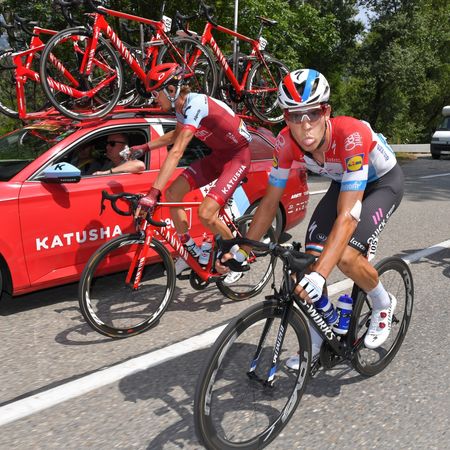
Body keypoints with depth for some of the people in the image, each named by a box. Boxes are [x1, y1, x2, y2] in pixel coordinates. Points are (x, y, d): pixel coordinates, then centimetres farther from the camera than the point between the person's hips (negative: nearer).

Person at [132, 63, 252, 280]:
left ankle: (239, 254, 6)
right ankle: (192, 249, 11)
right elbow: (175, 135, 22)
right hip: (217, 155, 9)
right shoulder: (181, 106, -1)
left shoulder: (195, 104, -28)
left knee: (205, 214, -21)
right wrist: (145, 147, 11)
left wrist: (153, 193, -44)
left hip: (238, 156, -8)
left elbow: (176, 152, -39)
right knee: (172, 193, -4)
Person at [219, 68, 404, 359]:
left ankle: (384, 305, 8)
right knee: (312, 256, -10)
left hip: (384, 182, -5)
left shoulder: (351, 135, -40)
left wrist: (320, 275, -52)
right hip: (343, 183, 5)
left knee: (346, 257, -26)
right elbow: (270, 203, -15)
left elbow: (347, 215, -44)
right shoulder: (286, 142, -24)